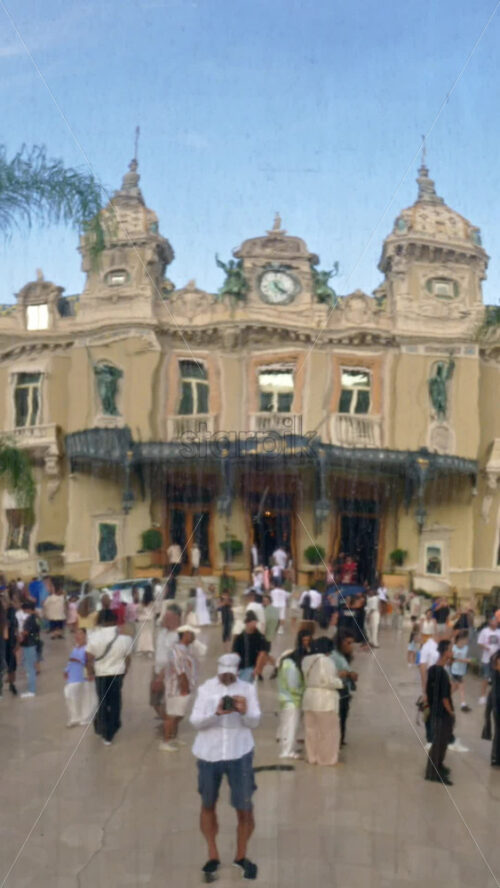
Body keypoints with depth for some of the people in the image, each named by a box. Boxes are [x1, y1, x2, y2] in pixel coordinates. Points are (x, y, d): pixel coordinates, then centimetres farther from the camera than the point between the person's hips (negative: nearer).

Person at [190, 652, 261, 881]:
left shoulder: (247, 689, 1)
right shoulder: (205, 689, -1)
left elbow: (255, 722, -5)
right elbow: (196, 722, -7)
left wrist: (245, 711, -27)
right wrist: (216, 713, -25)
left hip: (239, 753, 0)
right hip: (209, 753, 1)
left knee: (245, 808, 3)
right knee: (208, 805, 13)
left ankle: (241, 856, 27)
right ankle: (213, 857, 32)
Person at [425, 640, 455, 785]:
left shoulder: (432, 669, 3)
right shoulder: (442, 673, -25)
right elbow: (444, 697, -23)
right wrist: (451, 712, -10)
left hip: (435, 711, 9)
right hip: (443, 714, -8)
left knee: (440, 741, 22)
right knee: (439, 742, 3)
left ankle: (438, 767, 35)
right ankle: (433, 773, 13)